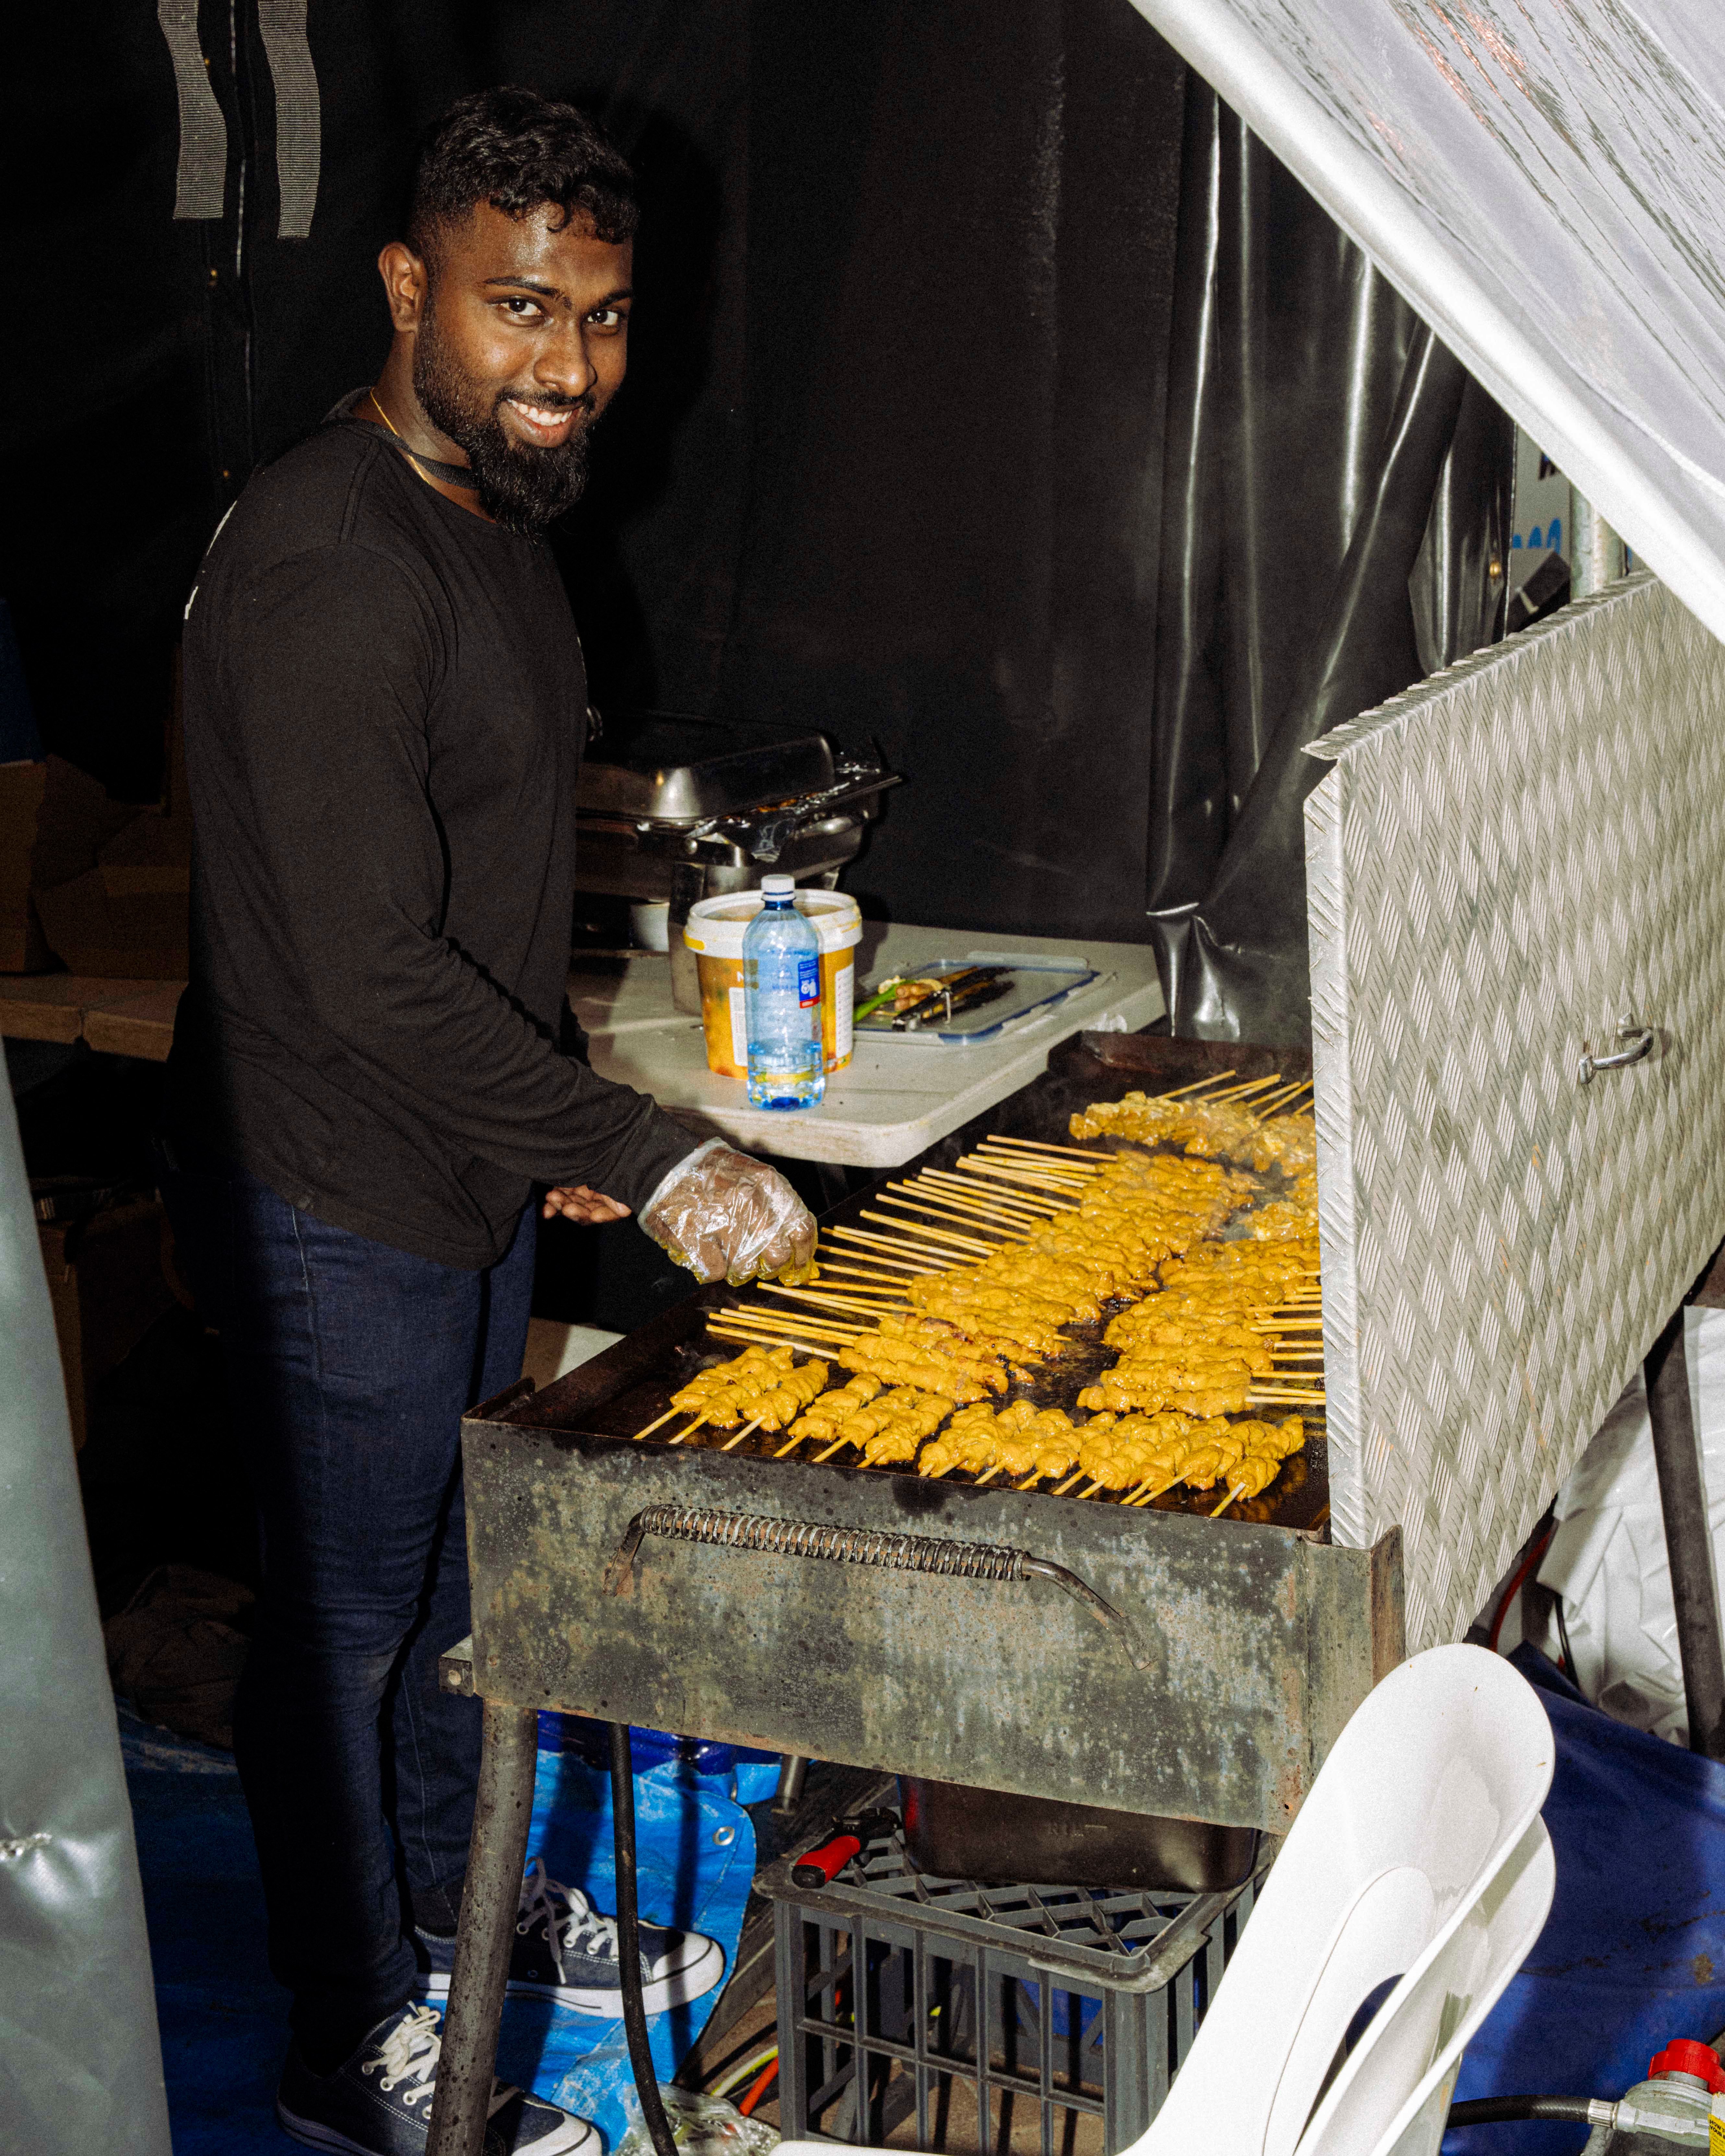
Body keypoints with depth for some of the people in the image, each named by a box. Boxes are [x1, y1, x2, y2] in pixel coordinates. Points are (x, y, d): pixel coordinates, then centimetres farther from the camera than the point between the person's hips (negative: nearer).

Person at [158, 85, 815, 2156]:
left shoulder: (496, 514, 6)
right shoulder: (322, 566, -27)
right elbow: (369, 977, -30)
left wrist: (561, 1115, 16)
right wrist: (647, 1156, -29)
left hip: (474, 1167, 9)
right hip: (329, 1192, -9)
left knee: (460, 1560, 24)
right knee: (346, 1607, 6)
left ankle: (464, 1894, 46)